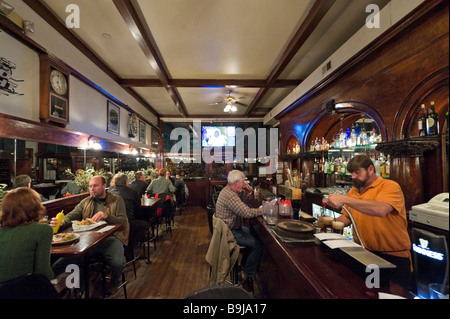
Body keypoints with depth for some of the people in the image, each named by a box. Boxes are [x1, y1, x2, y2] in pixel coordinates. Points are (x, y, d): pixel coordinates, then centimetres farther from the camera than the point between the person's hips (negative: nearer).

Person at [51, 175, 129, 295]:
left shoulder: (117, 200, 9)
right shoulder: (85, 202, 22)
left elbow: (123, 222, 0)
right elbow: (72, 215, 6)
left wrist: (107, 216, -17)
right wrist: (62, 222, -17)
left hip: (110, 237, -3)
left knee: (118, 263, -29)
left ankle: (113, 285, 7)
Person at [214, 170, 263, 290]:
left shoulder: (228, 190, 4)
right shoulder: (230, 196, -29)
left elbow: (241, 199, 17)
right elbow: (247, 213, -32)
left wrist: (244, 190, -1)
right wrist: (261, 210, -17)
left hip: (230, 227, 10)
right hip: (229, 232, -10)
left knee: (255, 234, 17)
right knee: (258, 245, -10)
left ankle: (245, 261, 31)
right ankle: (247, 275, 8)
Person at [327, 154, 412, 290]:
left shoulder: (390, 186, -13)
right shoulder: (353, 191, 6)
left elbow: (381, 210, -34)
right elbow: (346, 217, 12)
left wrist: (344, 199, -34)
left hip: (394, 257, -5)